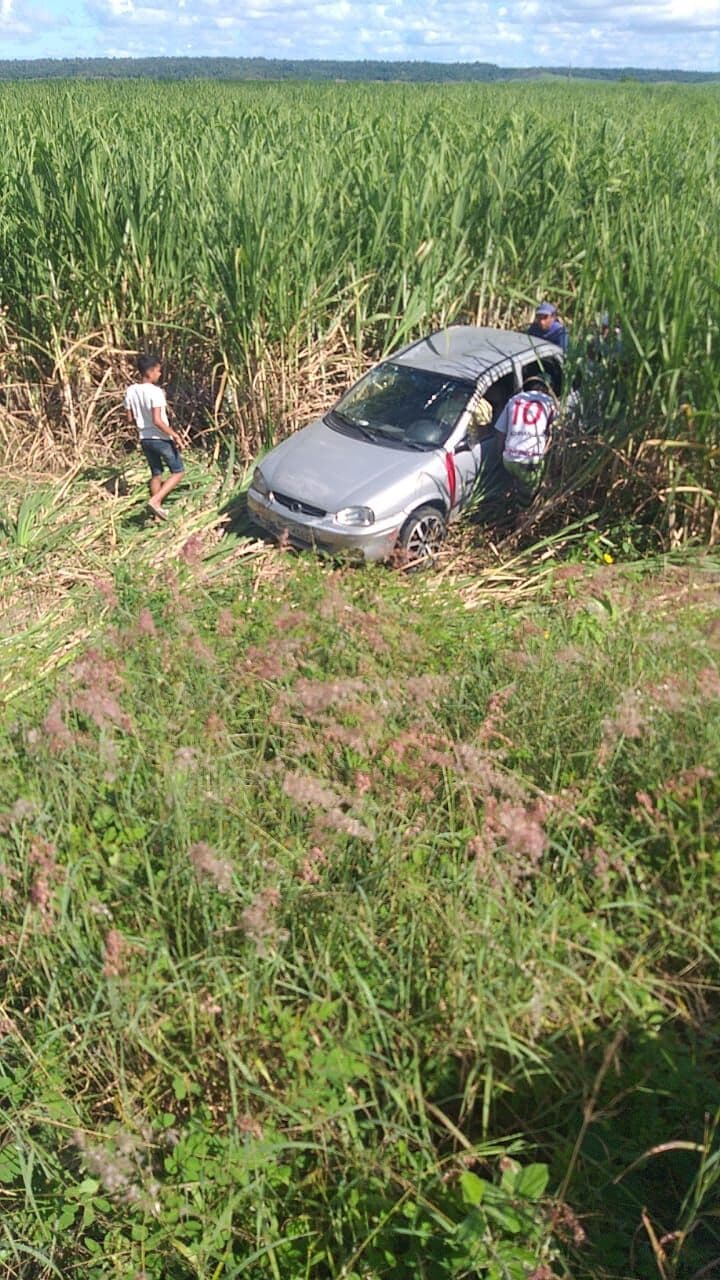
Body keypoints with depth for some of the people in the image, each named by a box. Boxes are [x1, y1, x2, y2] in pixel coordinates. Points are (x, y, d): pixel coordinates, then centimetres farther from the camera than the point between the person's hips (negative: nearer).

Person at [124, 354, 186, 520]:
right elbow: (157, 420, -26)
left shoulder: (131, 391, 1)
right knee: (178, 472, 8)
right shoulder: (155, 391, -21)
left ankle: (157, 513, 21)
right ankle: (155, 501, -8)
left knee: (156, 474, 18)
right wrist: (175, 435, -18)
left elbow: (130, 418, 7)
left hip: (145, 439, 7)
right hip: (161, 439, -7)